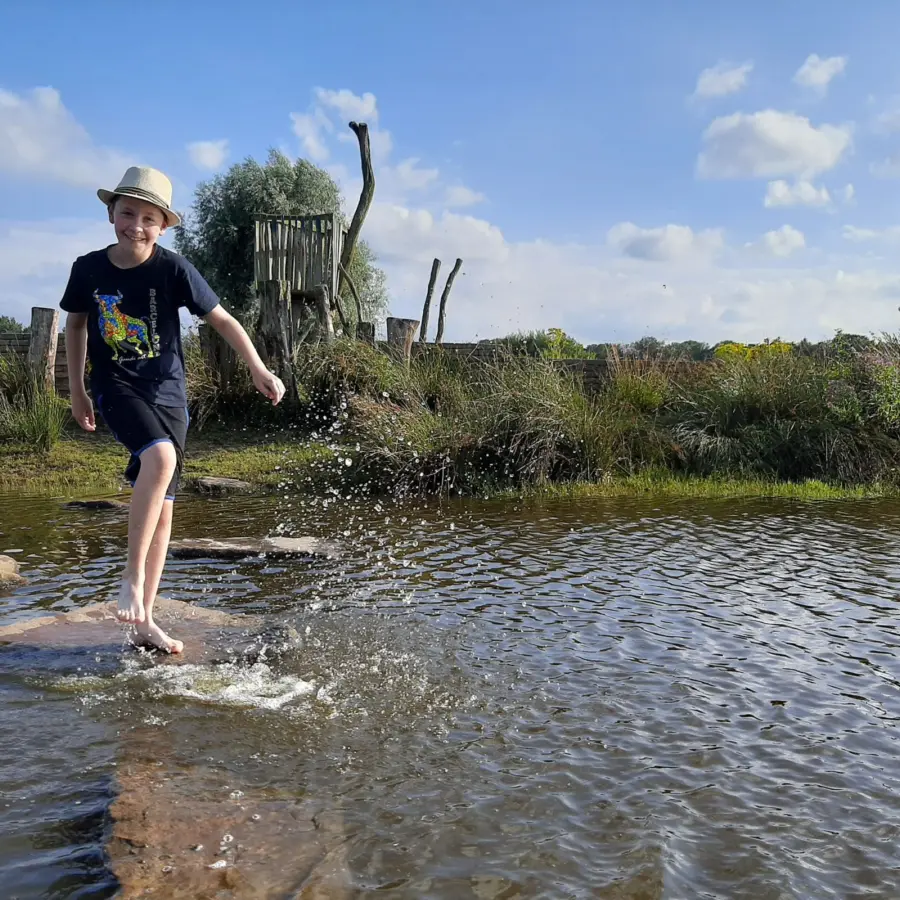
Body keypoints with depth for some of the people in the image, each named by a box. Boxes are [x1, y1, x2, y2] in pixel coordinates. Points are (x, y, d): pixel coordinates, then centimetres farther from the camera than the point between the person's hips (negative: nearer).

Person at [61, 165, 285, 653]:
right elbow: (75, 323, 14)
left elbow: (221, 320, -2)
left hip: (168, 392, 1)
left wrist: (259, 370, -8)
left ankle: (145, 621, 15)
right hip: (116, 388, -1)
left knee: (162, 509, 3)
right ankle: (132, 575, -19)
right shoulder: (88, 268, -3)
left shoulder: (173, 269, -8)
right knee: (161, 456, -33)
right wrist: (76, 389, 15)